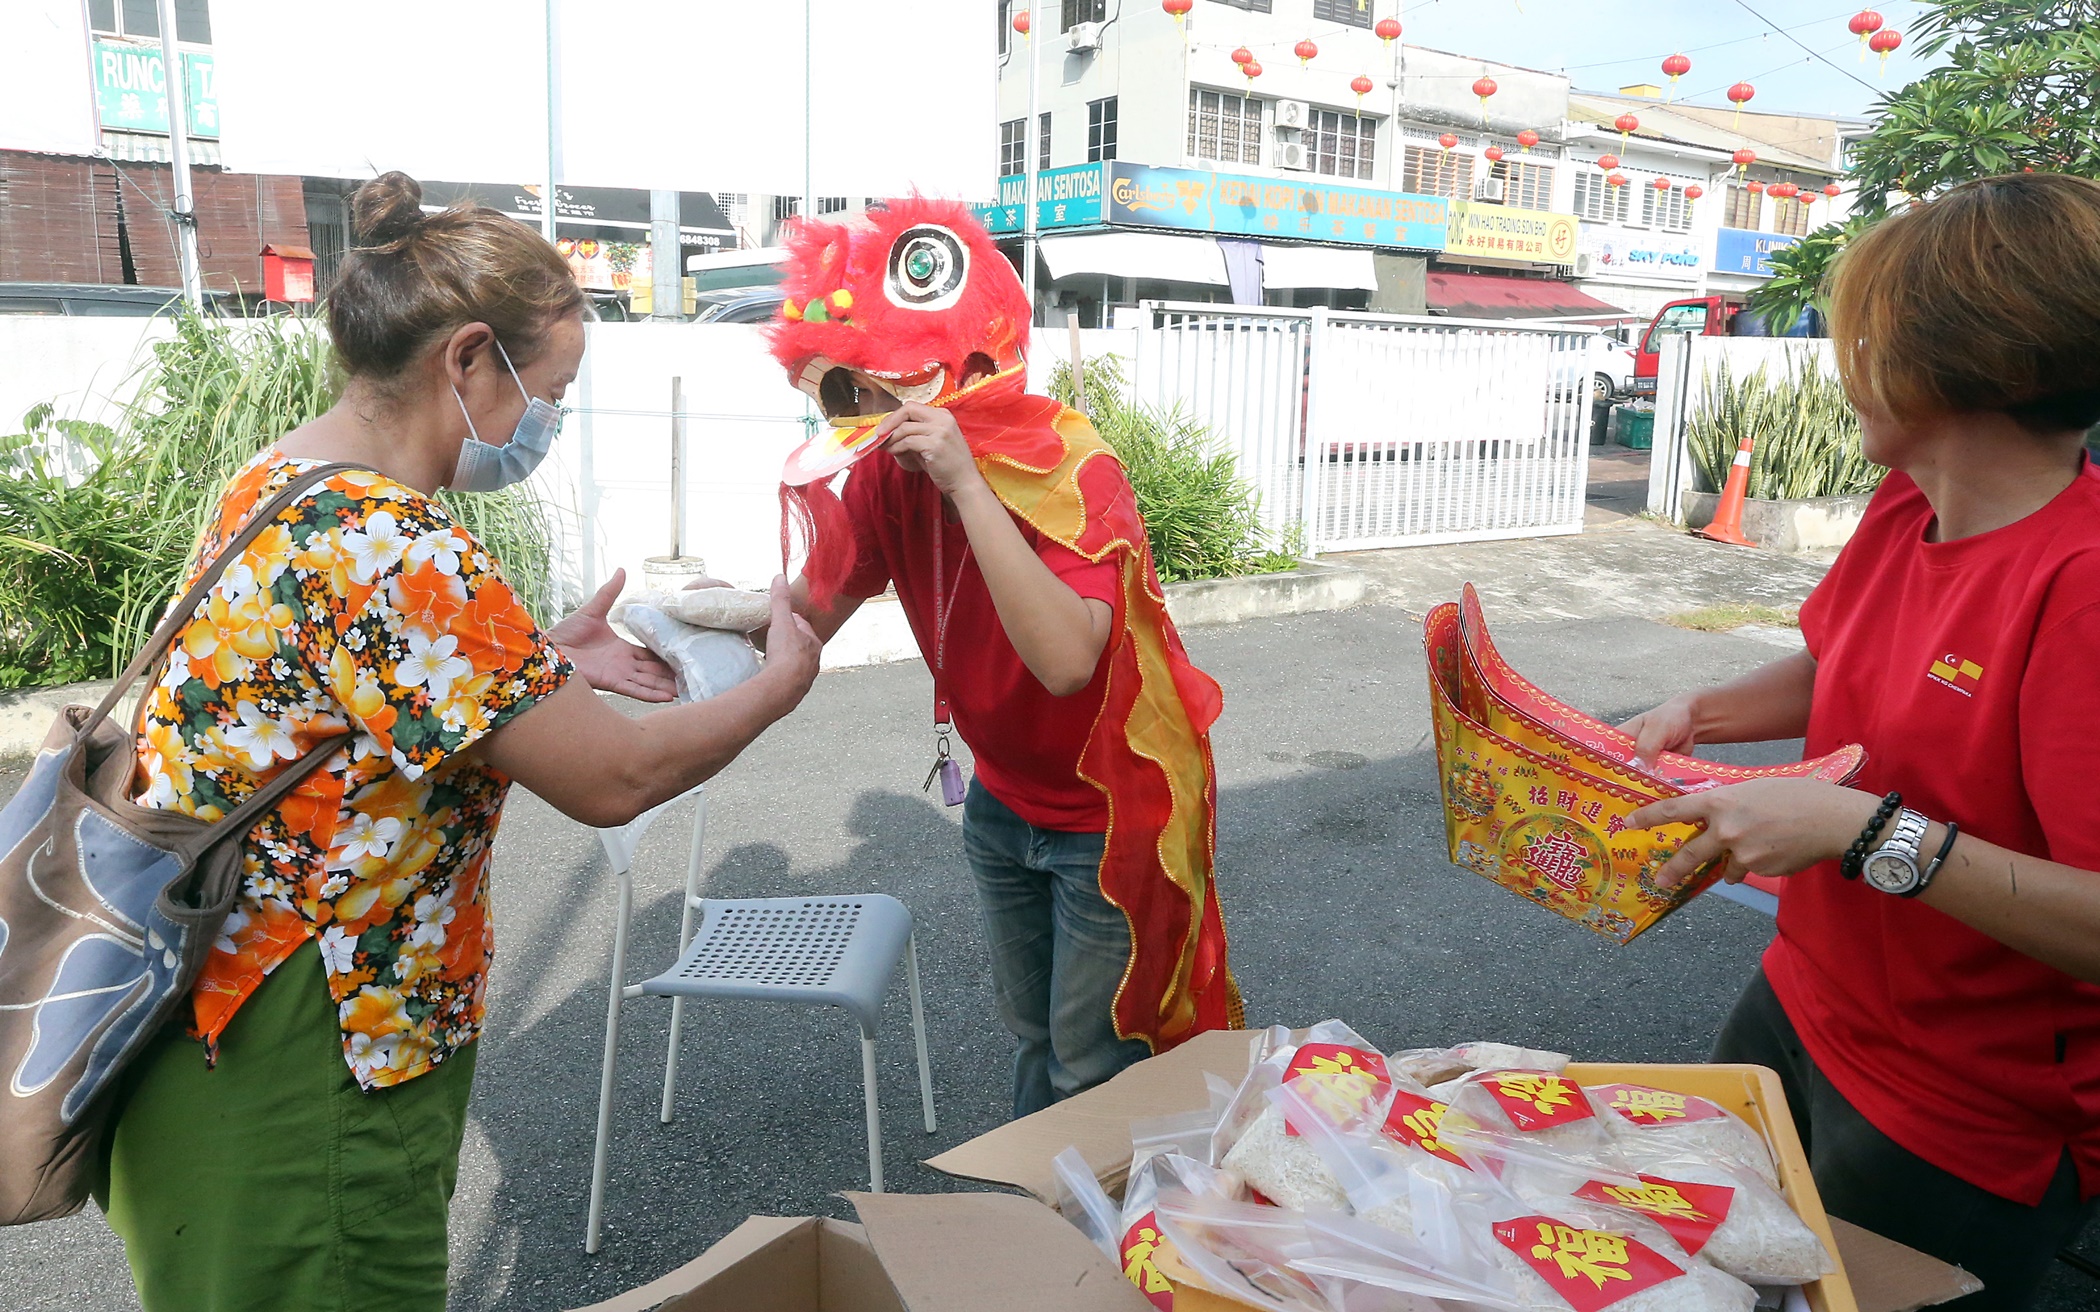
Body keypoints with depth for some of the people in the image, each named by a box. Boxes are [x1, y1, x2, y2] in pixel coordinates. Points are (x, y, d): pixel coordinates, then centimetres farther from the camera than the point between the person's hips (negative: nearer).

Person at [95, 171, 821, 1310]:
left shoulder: (279, 481, 3)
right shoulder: (393, 548, -28)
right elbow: (613, 782, -23)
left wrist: (545, 660, 8)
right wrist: (782, 680, -8)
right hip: (294, 1082, -9)